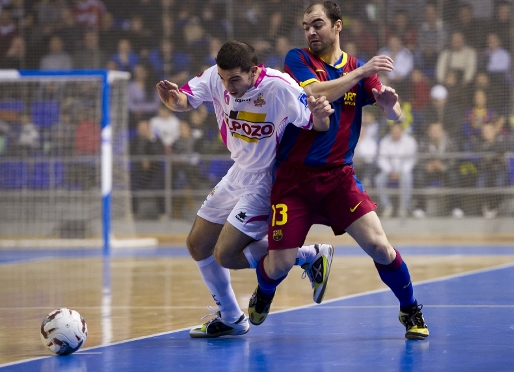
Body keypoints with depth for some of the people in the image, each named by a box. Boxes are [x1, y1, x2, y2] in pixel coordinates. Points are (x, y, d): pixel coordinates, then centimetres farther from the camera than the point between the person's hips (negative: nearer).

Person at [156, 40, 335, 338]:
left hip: (267, 180, -7)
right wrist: (174, 98, -41)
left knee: (225, 255, -15)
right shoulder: (216, 78, -14)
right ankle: (230, 319, 31)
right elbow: (184, 100, -17)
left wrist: (319, 116, -50)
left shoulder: (280, 88, -29)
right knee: (198, 246, 13)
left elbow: (318, 128, -26)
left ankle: (313, 256, -3)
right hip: (239, 174, 7)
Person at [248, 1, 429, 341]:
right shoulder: (298, 60, -2)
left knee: (378, 244, -14)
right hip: (294, 177, -2)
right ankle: (263, 295, 31)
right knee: (280, 263, -5)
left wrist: (390, 102, -22)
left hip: (339, 176, 2)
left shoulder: (360, 70, 7)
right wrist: (360, 73, -24)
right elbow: (312, 95, -21)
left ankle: (411, 312, 7)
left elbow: (395, 115, 1)